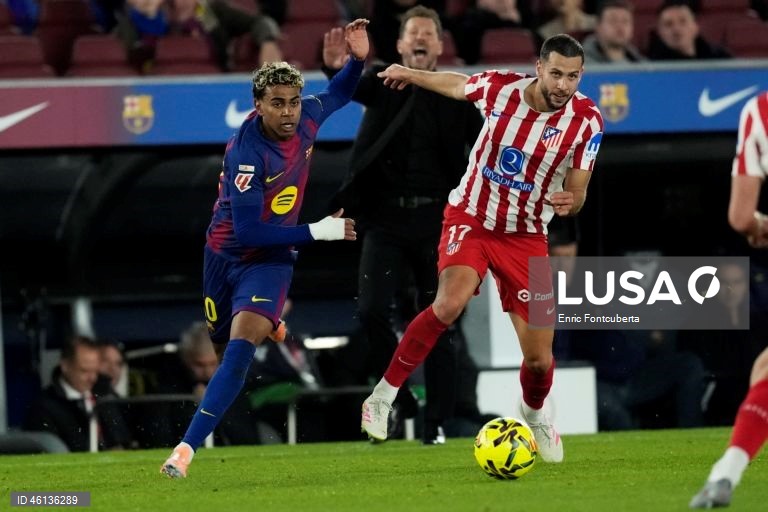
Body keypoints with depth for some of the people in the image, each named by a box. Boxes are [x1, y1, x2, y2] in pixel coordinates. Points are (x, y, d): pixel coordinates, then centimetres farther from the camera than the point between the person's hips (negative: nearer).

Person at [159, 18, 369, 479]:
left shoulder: (306, 117, -11)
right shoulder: (247, 152, -28)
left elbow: (339, 94, 15)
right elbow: (248, 230, -29)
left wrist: (358, 59, -6)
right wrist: (318, 232, -27)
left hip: (272, 258, 2)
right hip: (229, 250, -2)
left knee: (242, 345, -19)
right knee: (223, 345, 16)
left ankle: (188, 448, -25)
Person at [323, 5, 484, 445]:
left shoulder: (459, 96, 4)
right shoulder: (384, 83, 5)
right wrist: (336, 67, -38)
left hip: (436, 222, 0)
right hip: (386, 219, 0)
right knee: (372, 311, -13)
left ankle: (437, 422, 8)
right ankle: (400, 399, 7)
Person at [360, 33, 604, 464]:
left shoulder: (586, 120, -14)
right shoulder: (499, 88, -14)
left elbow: (577, 194, -9)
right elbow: (456, 85, 9)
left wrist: (570, 201, -32)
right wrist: (410, 74, 24)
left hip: (526, 237, 1)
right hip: (471, 218, -1)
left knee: (540, 358, -1)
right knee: (451, 302, -31)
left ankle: (535, 417, 36)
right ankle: (383, 397, -17)